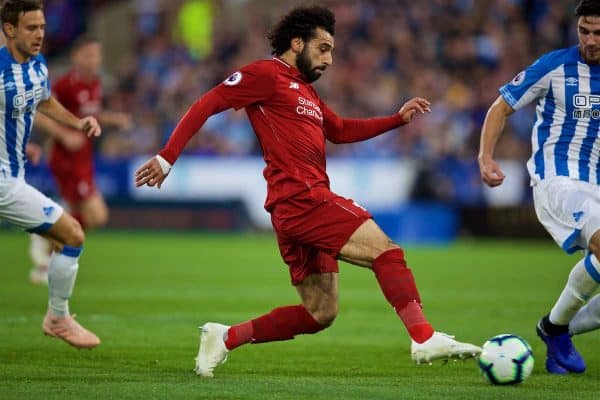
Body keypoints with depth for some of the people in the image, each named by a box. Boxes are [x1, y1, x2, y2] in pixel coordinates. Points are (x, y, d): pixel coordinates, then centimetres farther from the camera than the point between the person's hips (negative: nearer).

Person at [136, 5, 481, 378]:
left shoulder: (307, 92, 25)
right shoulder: (266, 75, -2)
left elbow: (341, 130, 37)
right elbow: (207, 104, -6)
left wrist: (399, 118, 26)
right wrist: (167, 157, -12)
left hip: (305, 207, 10)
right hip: (300, 198, -10)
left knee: (320, 313, 10)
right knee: (387, 251, -16)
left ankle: (225, 338, 15)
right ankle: (425, 339, -25)